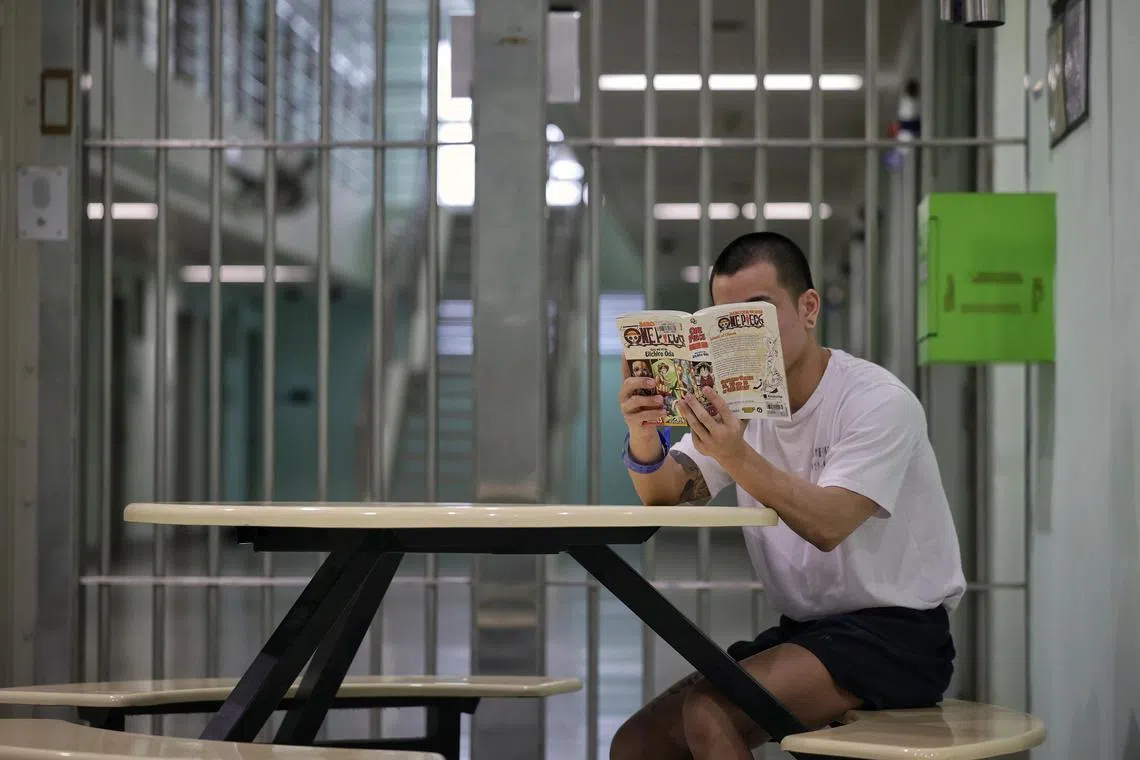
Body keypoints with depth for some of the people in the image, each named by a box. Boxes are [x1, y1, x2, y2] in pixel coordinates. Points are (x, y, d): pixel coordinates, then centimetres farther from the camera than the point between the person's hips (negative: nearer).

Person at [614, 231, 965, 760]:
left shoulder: (878, 402, -15)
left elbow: (827, 525, -27)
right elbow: (665, 496, -7)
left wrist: (736, 457, -41)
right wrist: (644, 439, -28)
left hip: (895, 634, -7)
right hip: (802, 631, 7)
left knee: (709, 713, -27)